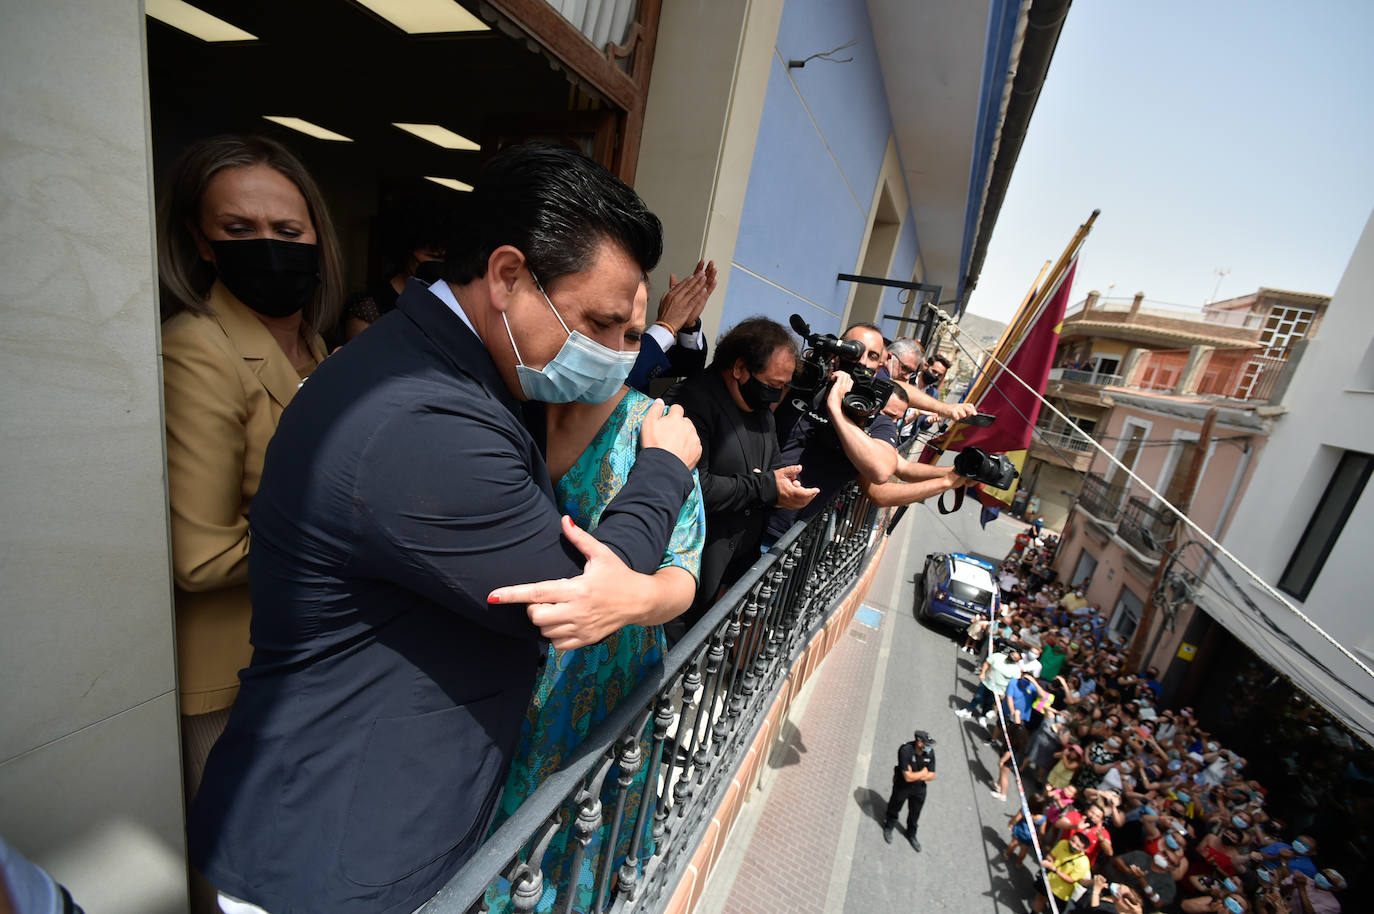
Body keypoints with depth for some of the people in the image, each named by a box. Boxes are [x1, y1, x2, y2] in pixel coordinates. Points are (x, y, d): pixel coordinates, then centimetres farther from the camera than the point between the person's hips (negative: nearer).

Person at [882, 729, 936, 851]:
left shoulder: (930, 752, -17)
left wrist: (916, 776, -22)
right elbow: (908, 777, -32)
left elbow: (932, 776, -10)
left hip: (919, 788, 4)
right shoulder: (905, 751, -34)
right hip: (902, 786, -3)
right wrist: (923, 773, -18)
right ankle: (888, 828, 48)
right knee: (895, 808, 20)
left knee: (915, 814, 22)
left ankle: (911, 835, 49)